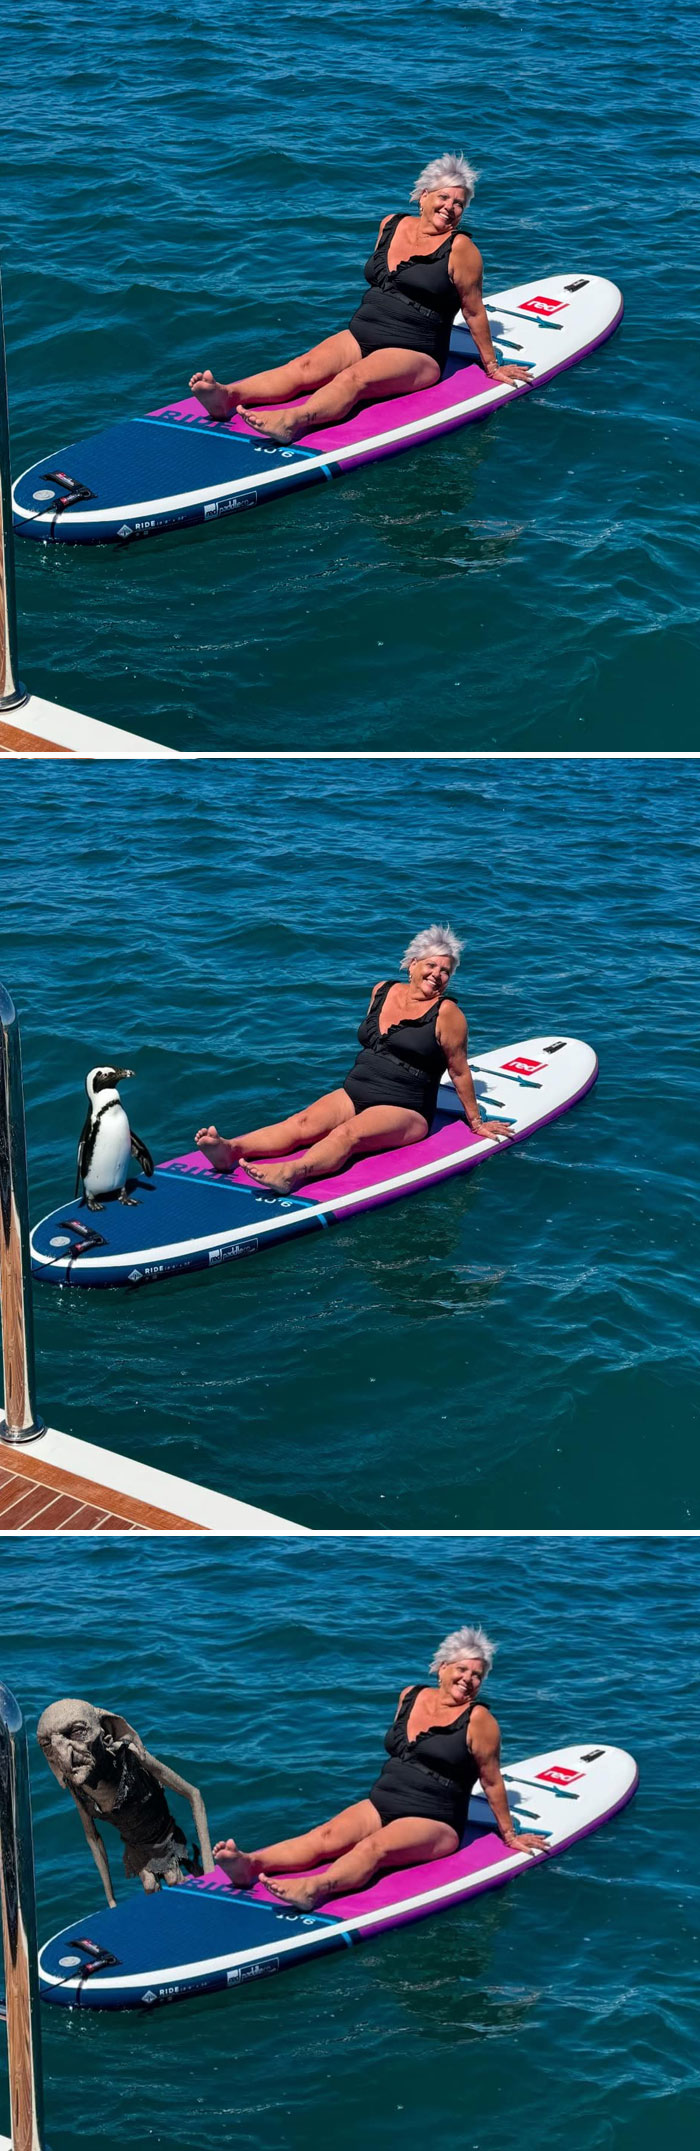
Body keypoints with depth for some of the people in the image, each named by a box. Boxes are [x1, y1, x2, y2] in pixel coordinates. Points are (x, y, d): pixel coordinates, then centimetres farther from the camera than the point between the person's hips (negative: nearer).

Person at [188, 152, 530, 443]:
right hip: (360, 337, 6)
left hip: (416, 356, -6)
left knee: (353, 379, -36)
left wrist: (492, 366, 8)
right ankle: (228, 396, -49)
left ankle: (292, 421, -66)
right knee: (304, 368, -23)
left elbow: (474, 312, 1)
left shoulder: (459, 248, -5)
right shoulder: (390, 225, 11)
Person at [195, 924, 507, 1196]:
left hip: (405, 1111, -6)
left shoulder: (446, 1013, -4)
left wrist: (476, 1123, 8)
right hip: (354, 1094, 6)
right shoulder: (383, 991, 12)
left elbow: (459, 1071, 1)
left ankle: (291, 1173, -65)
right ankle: (231, 1149, -48)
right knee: (303, 1124, -22)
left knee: (347, 1134, -35)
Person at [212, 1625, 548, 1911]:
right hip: (380, 1805, 6)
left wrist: (509, 1835, 8)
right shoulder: (410, 1697, 12)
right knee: (325, 1837, -23)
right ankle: (251, 1864, -48)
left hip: (433, 1824, -6)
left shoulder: (478, 1719, -5)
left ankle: (313, 1889, -66)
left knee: (373, 1848, -36)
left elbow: (492, 1782, 1)